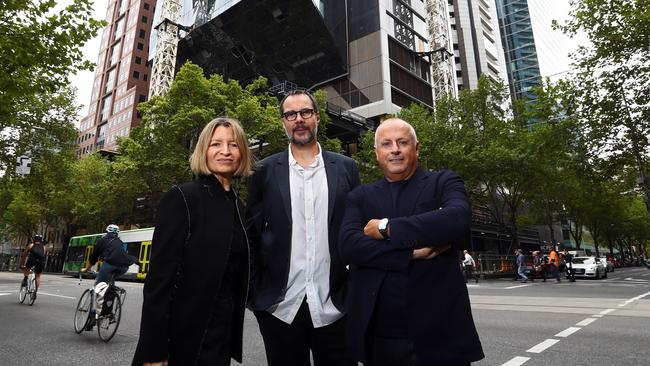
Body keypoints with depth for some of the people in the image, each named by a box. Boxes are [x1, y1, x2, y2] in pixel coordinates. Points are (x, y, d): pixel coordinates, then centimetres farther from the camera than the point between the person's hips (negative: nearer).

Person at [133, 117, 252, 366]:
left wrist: (233, 340, 12)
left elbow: (238, 275, 10)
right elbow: (159, 275, -15)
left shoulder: (239, 208, 6)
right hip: (183, 336, -6)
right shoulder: (182, 198, -12)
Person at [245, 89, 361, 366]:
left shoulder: (345, 168, 3)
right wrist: (254, 293, 2)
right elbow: (251, 234, 4)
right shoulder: (265, 171, 1)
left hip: (334, 307, 1)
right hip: (280, 307, 0)